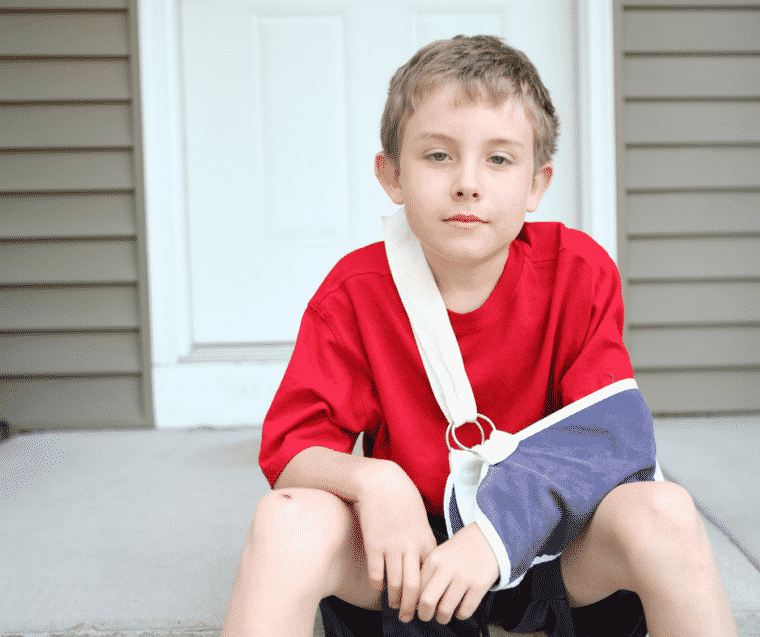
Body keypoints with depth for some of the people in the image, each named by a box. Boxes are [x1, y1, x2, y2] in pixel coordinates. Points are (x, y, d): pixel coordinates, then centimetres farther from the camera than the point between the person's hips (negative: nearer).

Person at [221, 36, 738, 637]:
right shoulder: (356, 290, -7)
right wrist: (369, 480, -32)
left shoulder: (579, 274, -8)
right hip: (409, 550, 0)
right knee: (287, 518, -31)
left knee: (661, 511, -31)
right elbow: (290, 448, -10)